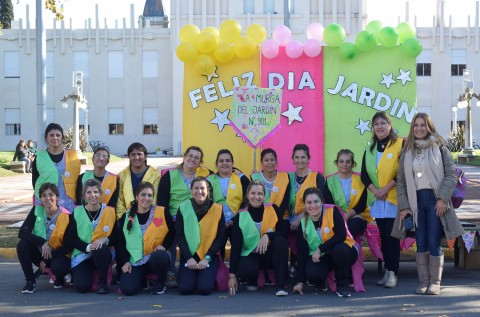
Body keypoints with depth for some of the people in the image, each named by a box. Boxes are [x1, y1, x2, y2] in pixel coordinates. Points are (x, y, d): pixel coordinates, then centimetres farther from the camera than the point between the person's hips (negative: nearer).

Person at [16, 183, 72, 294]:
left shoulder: (66, 216, -14)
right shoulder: (36, 211, -5)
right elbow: (22, 232, -15)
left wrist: (47, 259, -17)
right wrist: (43, 242, -30)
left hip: (59, 255, -3)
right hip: (40, 252, 3)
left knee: (57, 267, -36)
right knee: (22, 245, -24)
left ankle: (59, 279, 4)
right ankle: (30, 281, -9)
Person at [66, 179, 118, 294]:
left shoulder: (110, 212, -1)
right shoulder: (76, 212, 0)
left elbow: (116, 237, -1)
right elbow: (71, 238, -5)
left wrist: (105, 240, -24)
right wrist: (87, 247, -23)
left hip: (102, 254, -1)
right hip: (81, 255, 1)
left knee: (101, 249, -38)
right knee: (82, 287, -21)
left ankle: (103, 282, -14)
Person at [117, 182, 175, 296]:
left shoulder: (162, 212, 0)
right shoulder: (126, 216, 7)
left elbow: (172, 232, 9)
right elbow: (121, 242, 11)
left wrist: (164, 245, -9)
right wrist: (125, 261, -2)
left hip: (156, 257, -2)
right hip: (134, 261, 2)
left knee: (159, 257, -40)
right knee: (128, 289, -23)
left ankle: (160, 283, -6)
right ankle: (143, 280, 16)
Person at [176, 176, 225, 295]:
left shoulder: (217, 209, -2)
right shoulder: (183, 208, -1)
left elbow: (220, 238, -2)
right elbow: (179, 236, -2)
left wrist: (207, 258, -11)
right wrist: (189, 258, -12)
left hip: (209, 256, 0)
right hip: (188, 255, 1)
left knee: (204, 288, -19)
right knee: (185, 288, -17)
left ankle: (208, 276, 15)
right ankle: (186, 275, 17)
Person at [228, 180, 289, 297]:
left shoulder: (273, 210, -6)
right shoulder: (240, 217, -7)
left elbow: (284, 232, -13)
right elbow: (235, 247, -10)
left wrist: (267, 235, -32)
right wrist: (232, 275, -16)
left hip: (270, 255, 1)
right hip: (250, 256, -1)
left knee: (280, 241, -30)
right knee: (246, 269, -34)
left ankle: (281, 285, -22)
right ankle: (252, 281, 6)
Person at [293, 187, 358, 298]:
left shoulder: (332, 211, -15)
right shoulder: (303, 223, -4)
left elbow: (341, 235, -24)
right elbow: (301, 253, -5)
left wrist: (320, 249, -24)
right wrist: (300, 282, -8)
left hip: (343, 252, -2)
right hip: (320, 258, 3)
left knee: (339, 249, -38)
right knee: (312, 275, -28)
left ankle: (342, 285, -13)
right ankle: (320, 284, 12)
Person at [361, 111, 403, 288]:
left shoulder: (400, 145, -2)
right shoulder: (370, 150, 15)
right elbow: (364, 174, 11)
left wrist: (386, 188, -14)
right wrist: (374, 190, -6)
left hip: (394, 199, -5)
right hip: (377, 200, 5)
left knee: (392, 236, -7)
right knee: (383, 236, 8)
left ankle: (393, 273, -2)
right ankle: (387, 271, 14)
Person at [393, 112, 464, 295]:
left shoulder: (439, 147, 3)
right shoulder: (407, 152, 12)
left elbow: (451, 174, -2)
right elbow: (401, 180, 9)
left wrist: (443, 198, -12)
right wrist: (404, 206, 1)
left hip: (435, 200, -3)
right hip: (416, 201, 3)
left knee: (434, 243, -4)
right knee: (421, 244, 3)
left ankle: (435, 282, 7)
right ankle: (423, 282, 10)